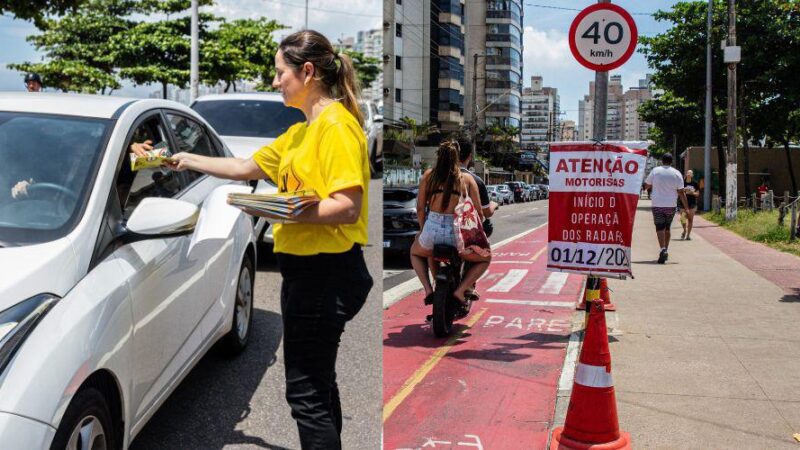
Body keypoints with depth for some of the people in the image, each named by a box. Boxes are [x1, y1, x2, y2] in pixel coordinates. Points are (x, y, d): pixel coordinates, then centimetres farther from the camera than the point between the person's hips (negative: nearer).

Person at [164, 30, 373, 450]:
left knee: (306, 391, -5)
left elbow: (348, 207, -22)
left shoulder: (337, 124, -13)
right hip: (305, 268, 10)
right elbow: (247, 167, 24)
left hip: (325, 273, -10)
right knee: (317, 383, 20)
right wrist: (189, 160, 26)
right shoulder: (299, 133, 17)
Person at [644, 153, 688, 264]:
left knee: (660, 228, -5)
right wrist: (686, 208, 1)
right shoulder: (676, 173, 0)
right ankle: (665, 250, 22)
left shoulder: (655, 171, -1)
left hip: (657, 205, -2)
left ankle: (663, 249, -25)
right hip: (671, 206, 2)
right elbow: (681, 192, -2)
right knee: (667, 228, 17)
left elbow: (647, 185, 8)